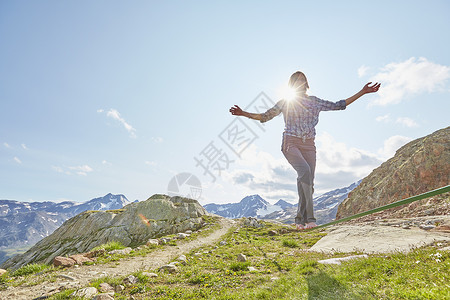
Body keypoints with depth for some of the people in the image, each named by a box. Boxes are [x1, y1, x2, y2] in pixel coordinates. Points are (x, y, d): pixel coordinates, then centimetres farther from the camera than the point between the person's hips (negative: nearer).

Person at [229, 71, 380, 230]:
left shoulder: (314, 101, 18)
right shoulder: (285, 102, 11)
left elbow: (338, 105, 20)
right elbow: (265, 117, 16)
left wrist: (363, 92, 19)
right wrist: (243, 113, 7)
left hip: (308, 145, 4)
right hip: (290, 143, -3)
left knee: (308, 182, -6)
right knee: (305, 171, -27)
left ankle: (301, 220, 5)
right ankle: (309, 217, -25)